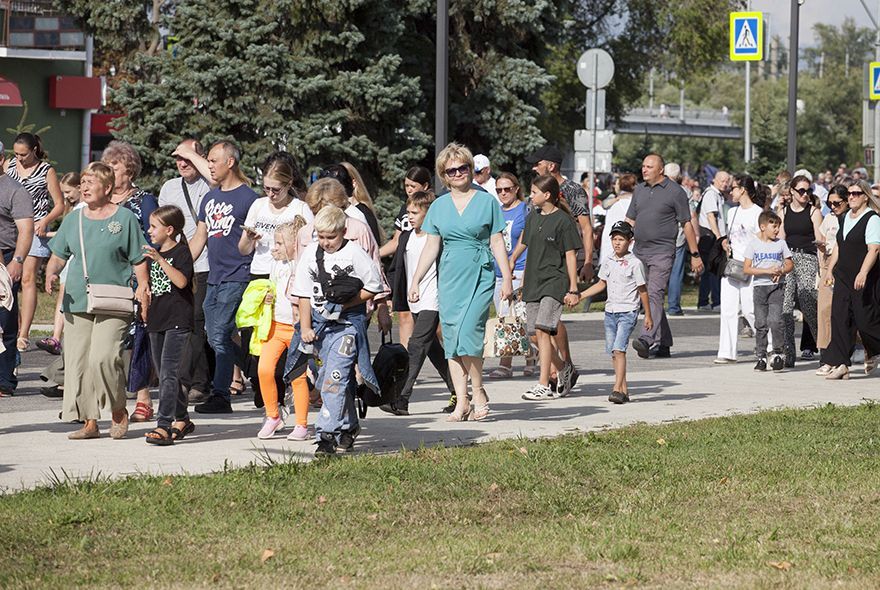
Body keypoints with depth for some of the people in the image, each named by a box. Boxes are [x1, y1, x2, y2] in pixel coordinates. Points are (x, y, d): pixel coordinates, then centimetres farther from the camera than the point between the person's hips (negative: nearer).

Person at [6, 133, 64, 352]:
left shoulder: (46, 171, -2)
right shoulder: (10, 165, 9)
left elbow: (59, 205, 1)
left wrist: (45, 221, -16)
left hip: (34, 228, -4)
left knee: (27, 278, -9)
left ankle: (23, 336, -10)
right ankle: (16, 329, 9)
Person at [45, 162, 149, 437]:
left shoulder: (125, 218, 1)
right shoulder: (73, 220, 13)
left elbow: (139, 260, 4)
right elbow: (59, 256, 18)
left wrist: (143, 286, -11)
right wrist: (51, 274, -3)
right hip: (77, 302, 5)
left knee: (103, 358, -18)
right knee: (77, 361, 1)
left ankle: (119, 412, 5)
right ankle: (89, 422, 11)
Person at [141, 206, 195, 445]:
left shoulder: (181, 252, -8)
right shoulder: (153, 252, 16)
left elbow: (181, 281, -24)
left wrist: (160, 259, -29)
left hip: (178, 320, -9)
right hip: (157, 319, 9)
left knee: (168, 372, -16)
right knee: (164, 374, 13)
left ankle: (164, 425, -21)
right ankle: (181, 419, 25)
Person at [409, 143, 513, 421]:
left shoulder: (487, 202, 3)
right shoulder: (439, 206, 10)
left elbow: (497, 243, 4)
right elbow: (431, 247, 12)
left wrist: (507, 278, 0)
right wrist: (415, 281, 8)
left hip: (479, 276, -4)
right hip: (449, 277, 4)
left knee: (468, 333, -16)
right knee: (452, 341, 1)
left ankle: (479, 393, 0)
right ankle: (461, 403, 5)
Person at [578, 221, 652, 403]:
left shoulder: (635, 264, -7)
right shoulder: (609, 262, 10)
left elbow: (642, 290, -2)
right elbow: (601, 284, 20)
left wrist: (648, 316, 1)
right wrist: (579, 296, 14)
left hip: (628, 313, -6)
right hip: (610, 312, 6)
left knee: (619, 349, -17)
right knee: (613, 352, 6)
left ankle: (617, 389, -20)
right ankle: (624, 389, 13)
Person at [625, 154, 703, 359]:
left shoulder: (675, 191, -3)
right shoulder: (639, 190, 14)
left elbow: (687, 224, -1)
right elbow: (630, 220, 19)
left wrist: (695, 255, -1)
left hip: (662, 251, -7)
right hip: (640, 252, 7)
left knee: (654, 294, -19)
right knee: (647, 297, 10)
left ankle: (648, 340, -31)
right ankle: (663, 343, 18)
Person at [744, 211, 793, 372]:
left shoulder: (780, 243, 6)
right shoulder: (754, 244, 1)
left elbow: (790, 264, 12)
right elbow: (746, 269, -4)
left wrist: (781, 271, -10)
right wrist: (767, 271, -14)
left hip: (777, 286, 0)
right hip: (759, 286, 0)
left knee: (775, 320, -12)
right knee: (760, 324, 2)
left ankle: (777, 354, -2)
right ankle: (761, 356, 9)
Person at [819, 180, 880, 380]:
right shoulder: (844, 218, 15)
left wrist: (863, 273, -27)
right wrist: (830, 270, 16)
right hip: (843, 277, 7)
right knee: (840, 318, -3)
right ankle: (839, 364, -5)